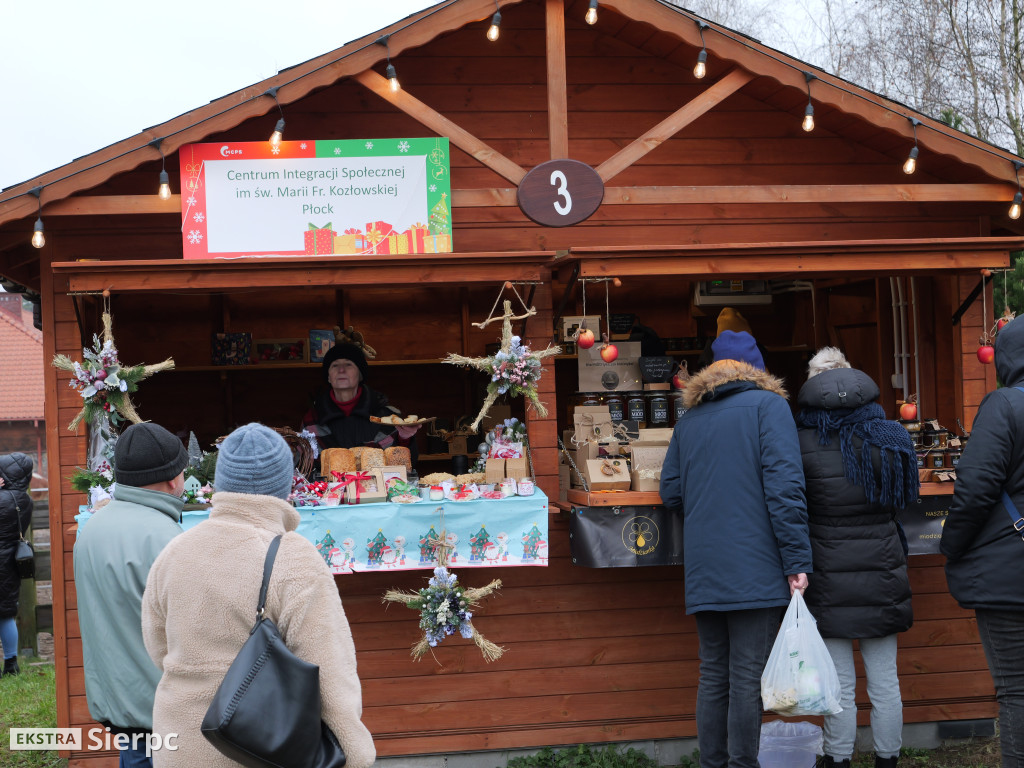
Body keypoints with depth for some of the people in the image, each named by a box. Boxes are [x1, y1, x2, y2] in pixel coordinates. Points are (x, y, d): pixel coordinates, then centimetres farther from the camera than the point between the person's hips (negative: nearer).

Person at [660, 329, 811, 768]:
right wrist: (796, 560, -12)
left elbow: (671, 493, 14)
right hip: (754, 567, -5)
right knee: (748, 678, -2)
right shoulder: (768, 405, -2)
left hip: (703, 572, 5)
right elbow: (784, 485, -12)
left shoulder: (689, 418, 15)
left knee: (713, 676, 11)